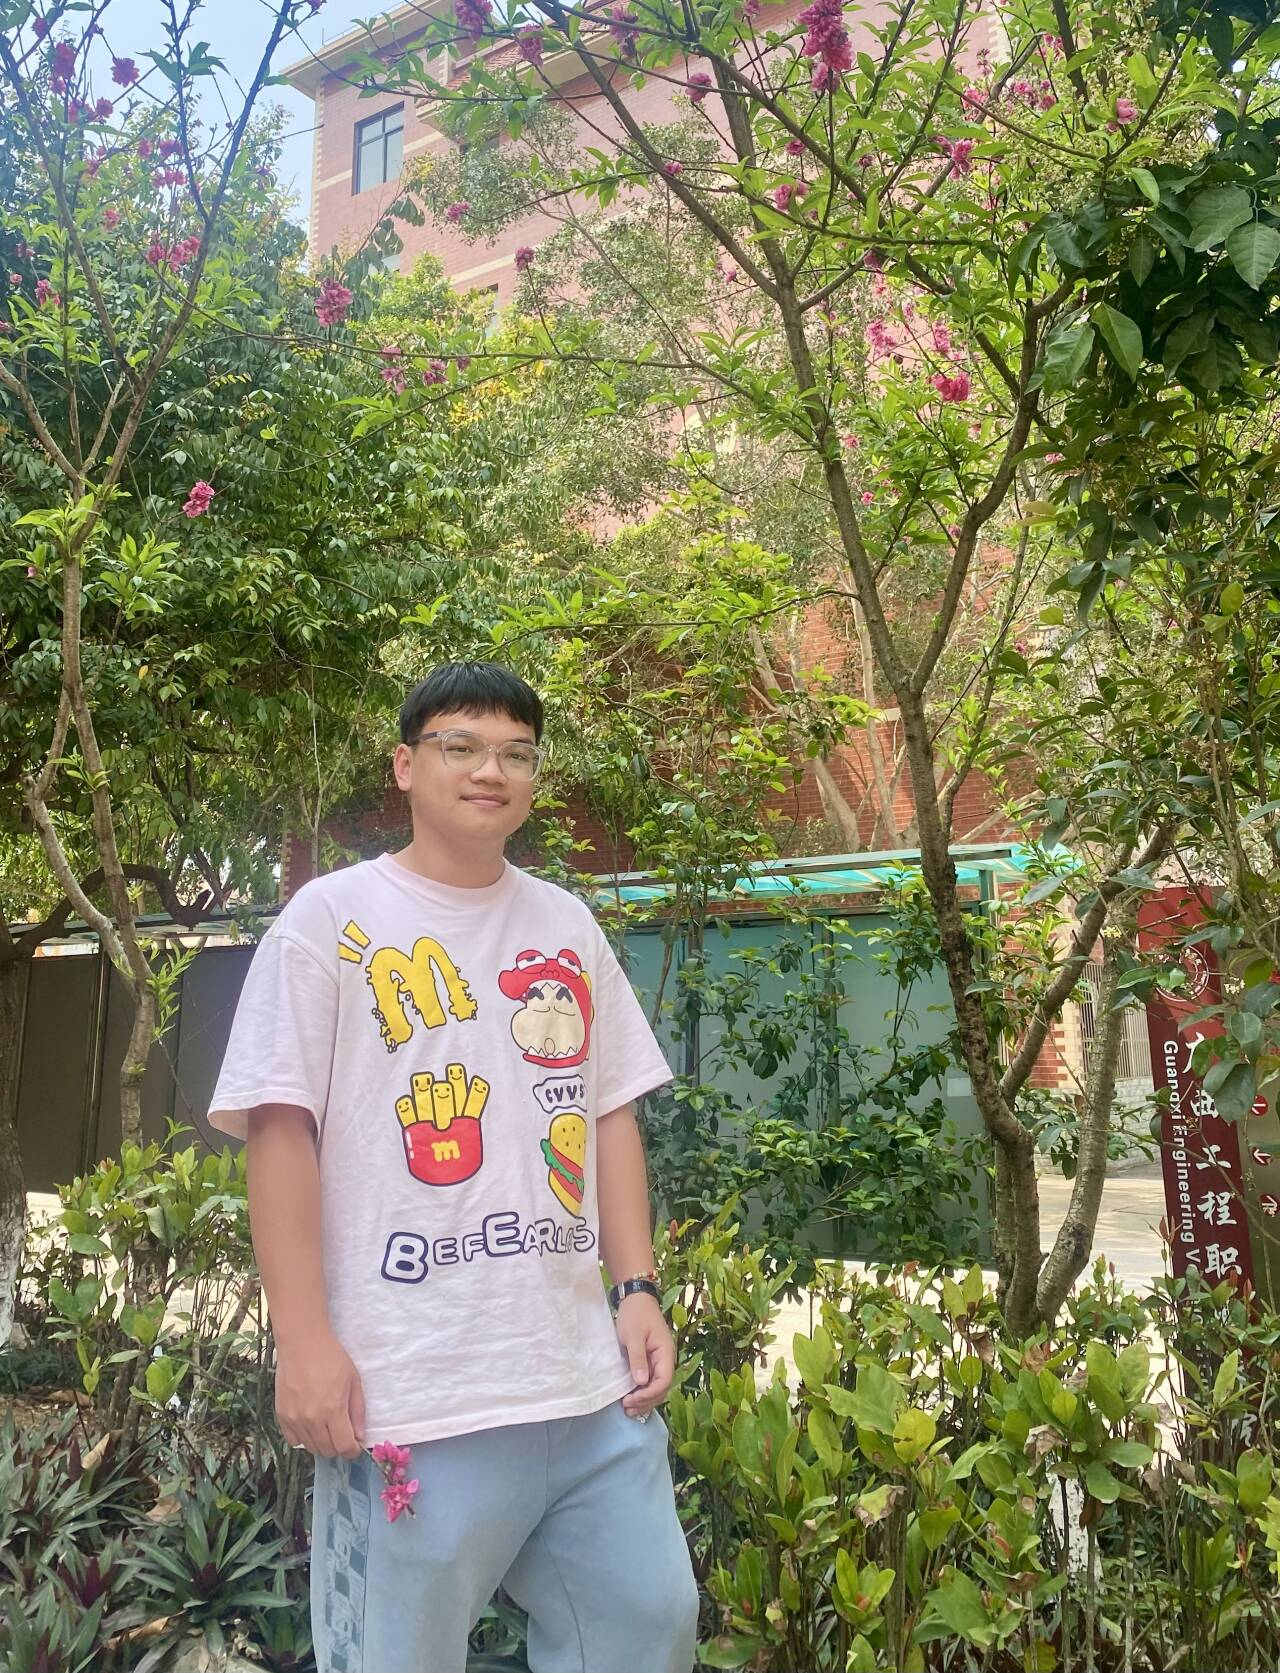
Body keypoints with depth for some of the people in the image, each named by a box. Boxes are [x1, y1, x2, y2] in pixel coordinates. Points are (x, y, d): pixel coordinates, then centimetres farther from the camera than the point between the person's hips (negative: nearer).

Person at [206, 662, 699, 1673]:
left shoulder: (567, 924, 11)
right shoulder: (333, 917, -3)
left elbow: (612, 1116, 13)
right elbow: (282, 1129, -6)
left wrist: (639, 1290, 6)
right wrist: (305, 1341, -11)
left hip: (592, 1380, 5)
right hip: (411, 1393, -4)